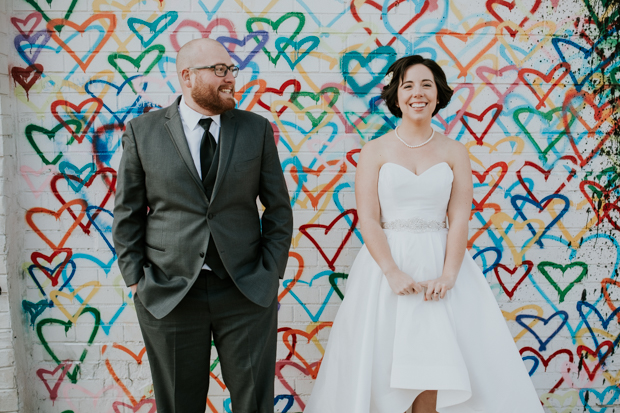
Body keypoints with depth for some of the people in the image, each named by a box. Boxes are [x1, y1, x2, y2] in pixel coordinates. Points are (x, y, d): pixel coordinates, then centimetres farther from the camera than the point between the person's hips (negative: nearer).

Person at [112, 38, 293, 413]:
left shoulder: (257, 129, 4)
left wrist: (271, 272, 0)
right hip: (168, 294, 0)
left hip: (247, 292, 1)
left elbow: (279, 207, 6)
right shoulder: (142, 132, 2)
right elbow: (128, 213, 4)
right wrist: (135, 279, -2)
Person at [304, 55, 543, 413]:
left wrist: (448, 275, -13)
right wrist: (393, 272, -16)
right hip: (386, 262, 0)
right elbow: (368, 219, -4)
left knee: (432, 366, -2)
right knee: (382, 365, 1)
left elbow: (459, 219, 0)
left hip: (440, 261, 1)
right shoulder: (376, 151, 3)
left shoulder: (454, 152, 7)